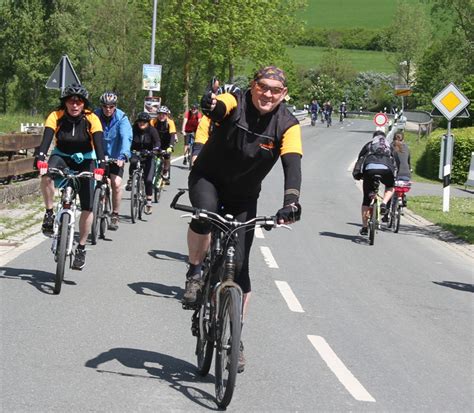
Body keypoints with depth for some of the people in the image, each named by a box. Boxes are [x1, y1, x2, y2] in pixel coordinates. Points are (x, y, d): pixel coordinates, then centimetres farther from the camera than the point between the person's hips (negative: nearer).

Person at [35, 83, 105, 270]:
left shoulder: (91, 119, -18)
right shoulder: (56, 116, -16)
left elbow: (98, 142, -28)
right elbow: (47, 138, -29)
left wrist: (101, 164, -45)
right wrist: (40, 157, -48)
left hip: (84, 160, 0)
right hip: (62, 157, 0)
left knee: (87, 208, -9)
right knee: (46, 175, -36)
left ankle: (81, 248, 7)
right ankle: (49, 214, -19)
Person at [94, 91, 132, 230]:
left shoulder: (122, 118, -15)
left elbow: (126, 138, -27)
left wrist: (123, 156, -43)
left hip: (115, 156, -2)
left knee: (116, 184, -14)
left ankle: (115, 215, 0)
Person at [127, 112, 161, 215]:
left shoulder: (152, 130, -9)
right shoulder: (134, 130, -7)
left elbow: (157, 142, -19)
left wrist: (156, 149, -40)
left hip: (148, 155, 0)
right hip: (136, 153, 0)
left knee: (148, 180, -8)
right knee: (133, 162, -37)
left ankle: (148, 202, 2)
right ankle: (131, 180, -13)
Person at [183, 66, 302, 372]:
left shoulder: (288, 125, -15)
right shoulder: (234, 104, -18)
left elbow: (292, 165, -27)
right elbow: (219, 107, -41)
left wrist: (291, 202, -45)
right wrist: (211, 105, -67)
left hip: (244, 197, 2)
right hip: (208, 178, -1)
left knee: (239, 266, -4)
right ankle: (195, 274, -10)